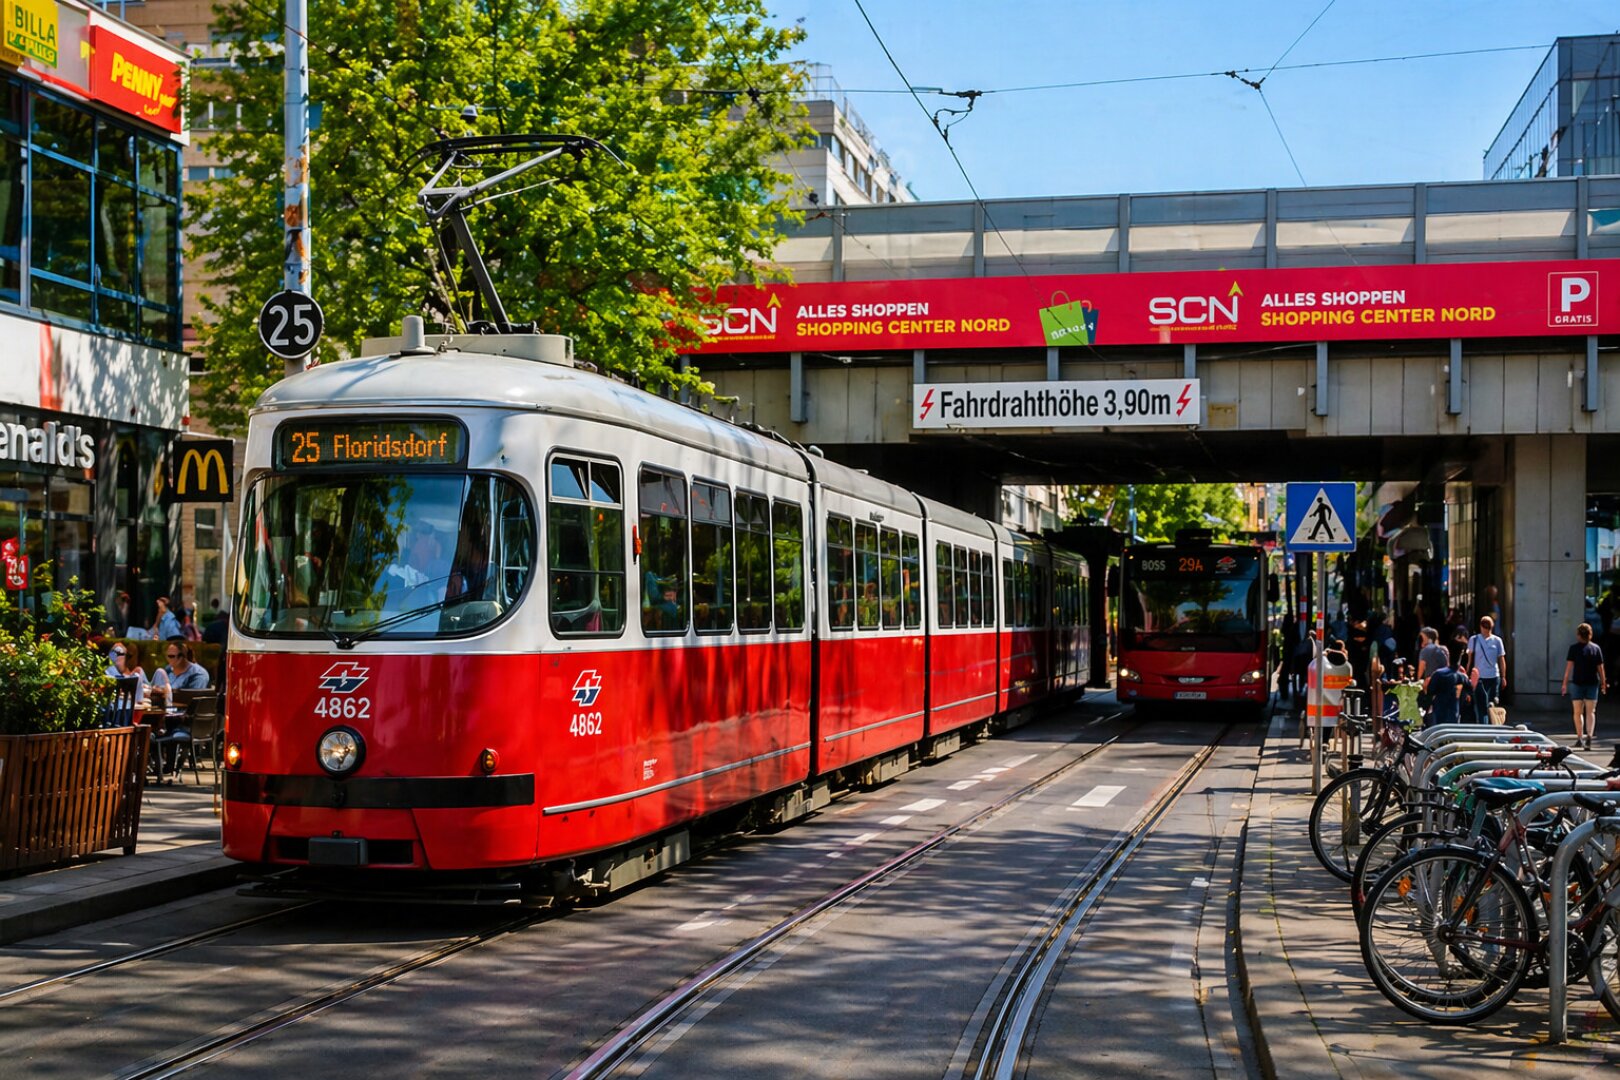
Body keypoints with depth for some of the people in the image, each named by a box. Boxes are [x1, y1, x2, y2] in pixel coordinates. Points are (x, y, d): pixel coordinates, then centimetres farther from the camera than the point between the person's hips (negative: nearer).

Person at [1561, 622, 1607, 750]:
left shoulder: (1574, 648, -5)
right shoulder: (1596, 648, 2)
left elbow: (1569, 667, -9)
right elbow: (1600, 667, 2)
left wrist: (1565, 683, -6)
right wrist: (1603, 683, 12)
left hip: (1577, 682, -2)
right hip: (1593, 683, 2)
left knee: (1578, 712, 10)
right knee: (1590, 712, 5)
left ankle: (1580, 738, 10)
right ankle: (1589, 736, -11)